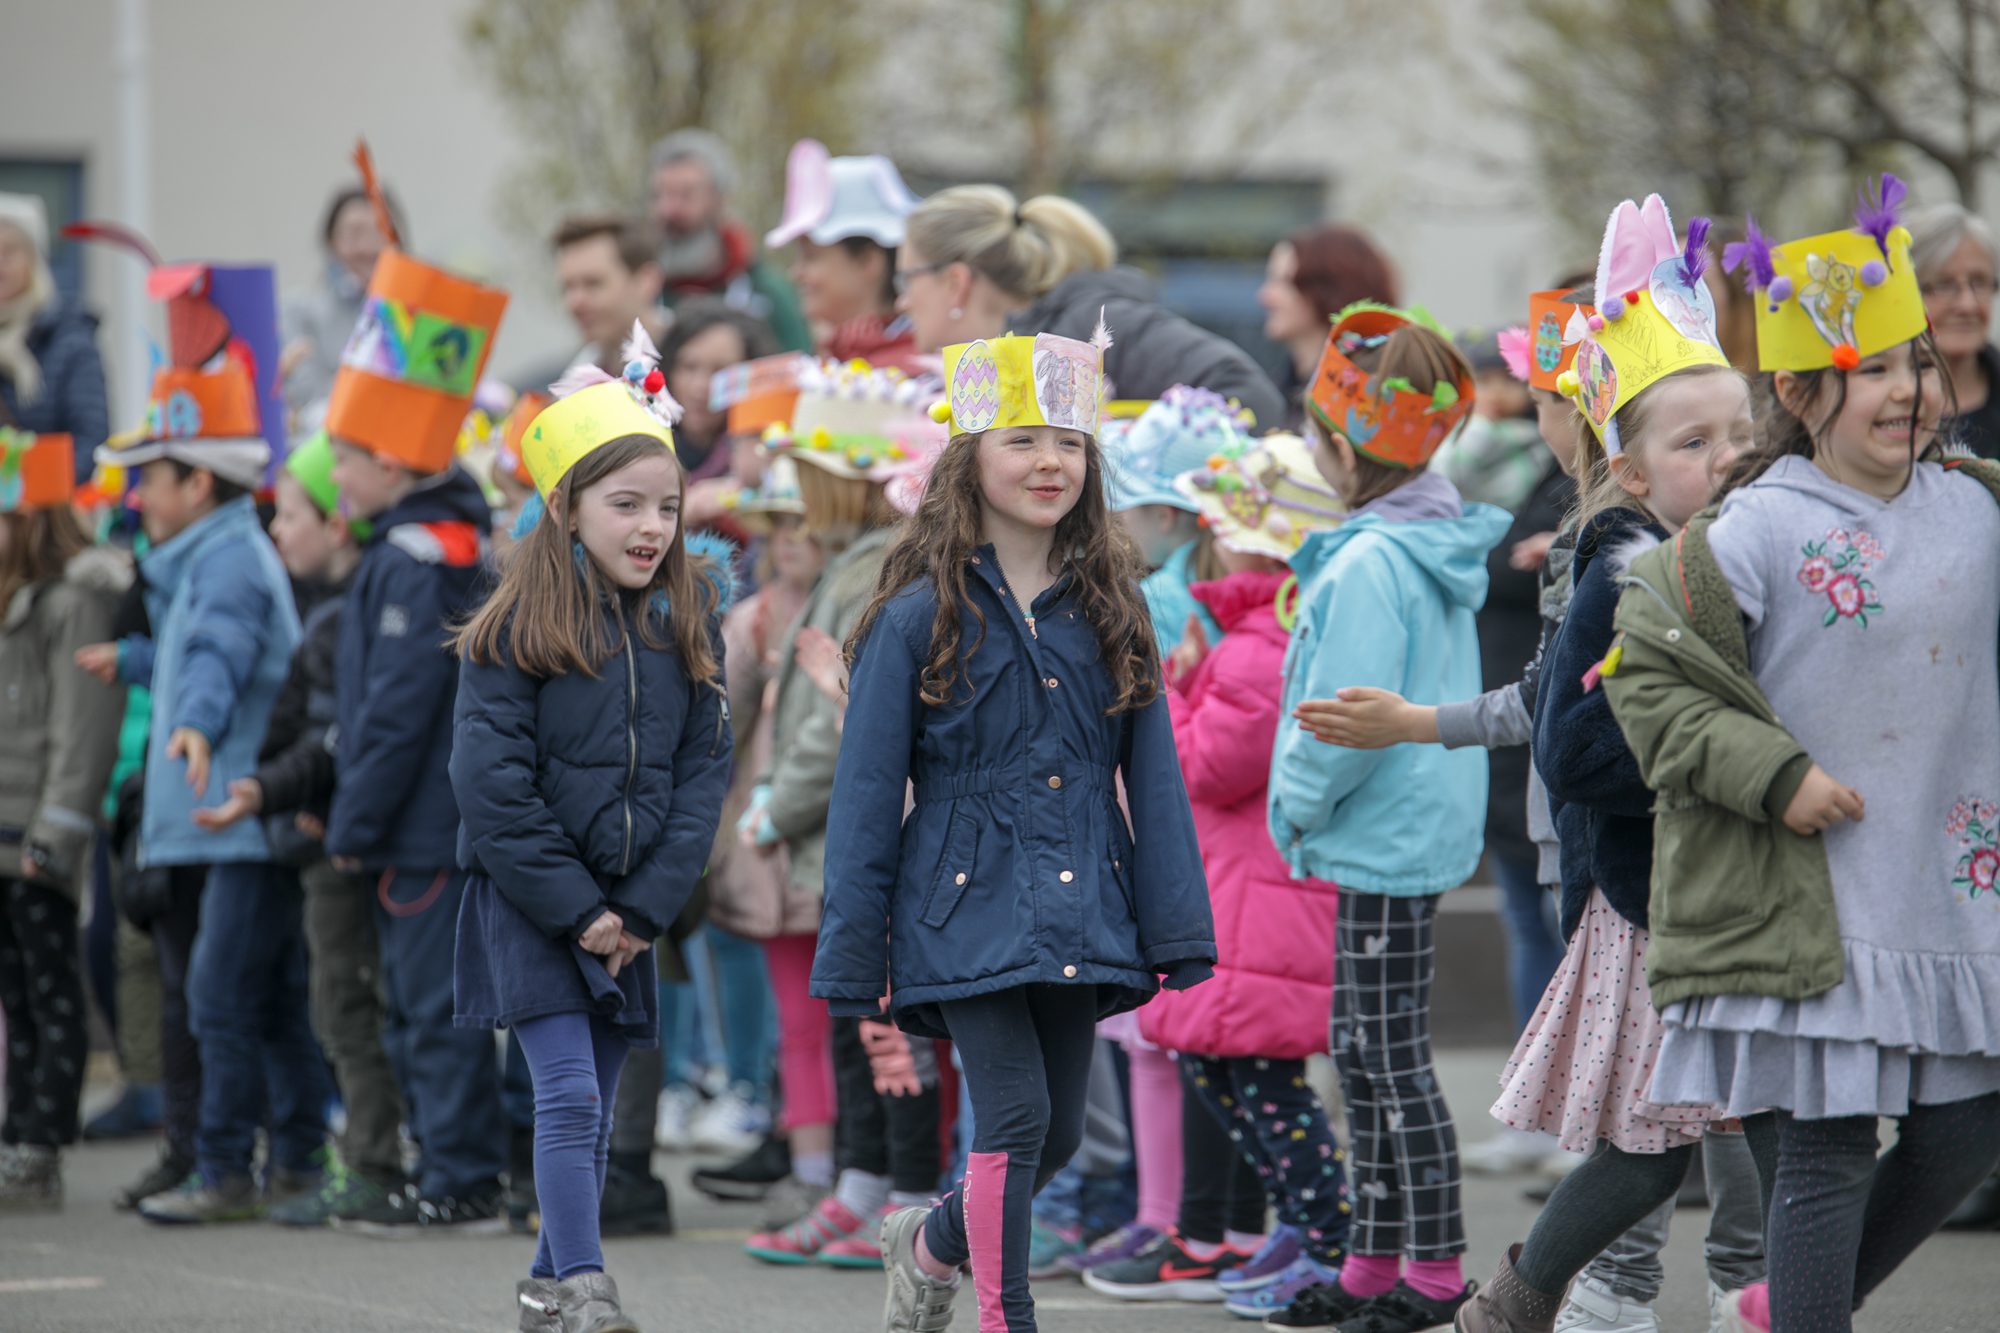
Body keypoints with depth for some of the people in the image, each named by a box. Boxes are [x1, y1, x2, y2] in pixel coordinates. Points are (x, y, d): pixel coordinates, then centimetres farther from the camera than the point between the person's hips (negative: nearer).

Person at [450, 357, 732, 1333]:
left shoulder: (685, 629, 5)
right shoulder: (515, 636, -9)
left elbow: (702, 775, 4)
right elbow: (492, 789, -12)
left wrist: (646, 909, -6)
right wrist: (576, 909, -13)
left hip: (625, 910, 5)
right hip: (529, 904, -5)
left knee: (592, 1109, 9)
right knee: (570, 1094, -14)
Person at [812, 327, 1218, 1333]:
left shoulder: (1108, 611, 7)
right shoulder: (920, 617, -4)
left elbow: (1153, 779, 8)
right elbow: (867, 796, -2)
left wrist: (1178, 928, 1)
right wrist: (852, 955, -4)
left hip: (1078, 914, 4)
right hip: (969, 911, -4)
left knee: (1058, 1134, 11)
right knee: (1015, 1118, -13)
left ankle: (932, 1243, 38)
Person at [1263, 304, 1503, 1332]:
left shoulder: (1369, 565, -20)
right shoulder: (1436, 545, 9)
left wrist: (1297, 803, -8)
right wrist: (1309, 807, 17)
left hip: (1386, 834, -10)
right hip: (1409, 826, 10)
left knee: (1393, 1058, -4)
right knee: (1362, 1053, 16)